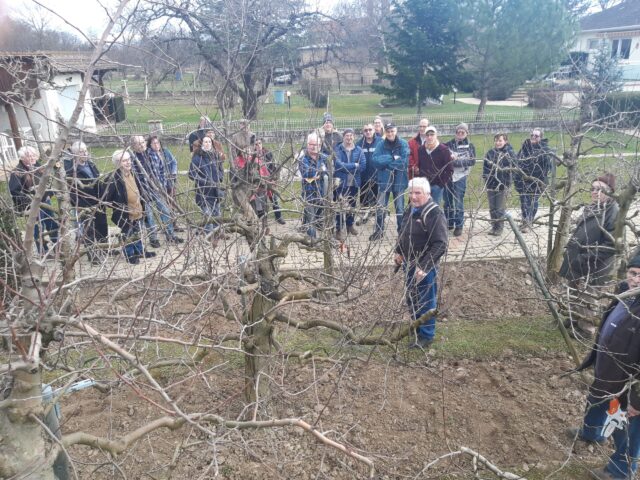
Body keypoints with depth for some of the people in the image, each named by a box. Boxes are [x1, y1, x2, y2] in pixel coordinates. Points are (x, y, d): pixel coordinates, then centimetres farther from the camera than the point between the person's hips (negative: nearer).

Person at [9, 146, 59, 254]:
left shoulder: (37, 166, 3)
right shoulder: (17, 172, -17)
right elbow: (14, 191, -20)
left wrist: (48, 194, 9)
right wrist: (29, 201, -22)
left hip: (45, 201, 7)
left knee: (53, 224, 16)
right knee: (39, 228, 3)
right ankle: (44, 252, 17)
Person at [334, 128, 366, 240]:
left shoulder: (359, 150, 3)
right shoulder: (337, 150, -5)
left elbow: (363, 166, -7)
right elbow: (339, 165, -19)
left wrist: (346, 167, -12)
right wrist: (354, 165, -14)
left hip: (354, 182, 4)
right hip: (341, 182, -3)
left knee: (352, 205, 17)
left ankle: (350, 225, 34)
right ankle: (339, 229, 7)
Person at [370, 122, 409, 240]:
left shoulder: (403, 144, -4)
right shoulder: (381, 145, 0)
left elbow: (404, 162, -14)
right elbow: (376, 160, -12)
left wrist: (385, 161, -11)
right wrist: (393, 158, -17)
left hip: (399, 181, -1)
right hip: (384, 180, 1)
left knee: (400, 208, 8)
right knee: (380, 207, 5)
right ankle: (379, 230, 21)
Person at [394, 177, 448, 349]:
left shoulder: (435, 214, -22)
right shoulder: (411, 209, 5)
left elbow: (440, 245, -26)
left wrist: (424, 267, -29)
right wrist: (398, 251, 10)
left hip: (424, 267, -8)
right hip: (409, 264, 8)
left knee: (425, 302, 6)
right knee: (411, 299, 22)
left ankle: (426, 335, 22)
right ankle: (416, 326, 43)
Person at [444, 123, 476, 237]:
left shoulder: (469, 146, 4)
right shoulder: (449, 144, 10)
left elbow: (472, 161, -8)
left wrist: (456, 161, -16)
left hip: (460, 177, -3)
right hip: (447, 176, 3)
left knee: (458, 202, -2)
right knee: (447, 202, 10)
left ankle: (459, 226, 7)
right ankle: (449, 223, 24)